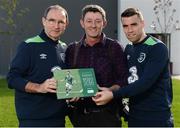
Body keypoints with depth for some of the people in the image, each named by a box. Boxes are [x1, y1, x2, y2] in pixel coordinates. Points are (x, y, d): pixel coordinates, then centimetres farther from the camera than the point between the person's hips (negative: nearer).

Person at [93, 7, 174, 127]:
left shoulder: (157, 48, -13)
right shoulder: (128, 49, 9)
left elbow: (146, 82, -23)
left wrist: (113, 94, -27)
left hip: (157, 117, -6)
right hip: (134, 116, 6)